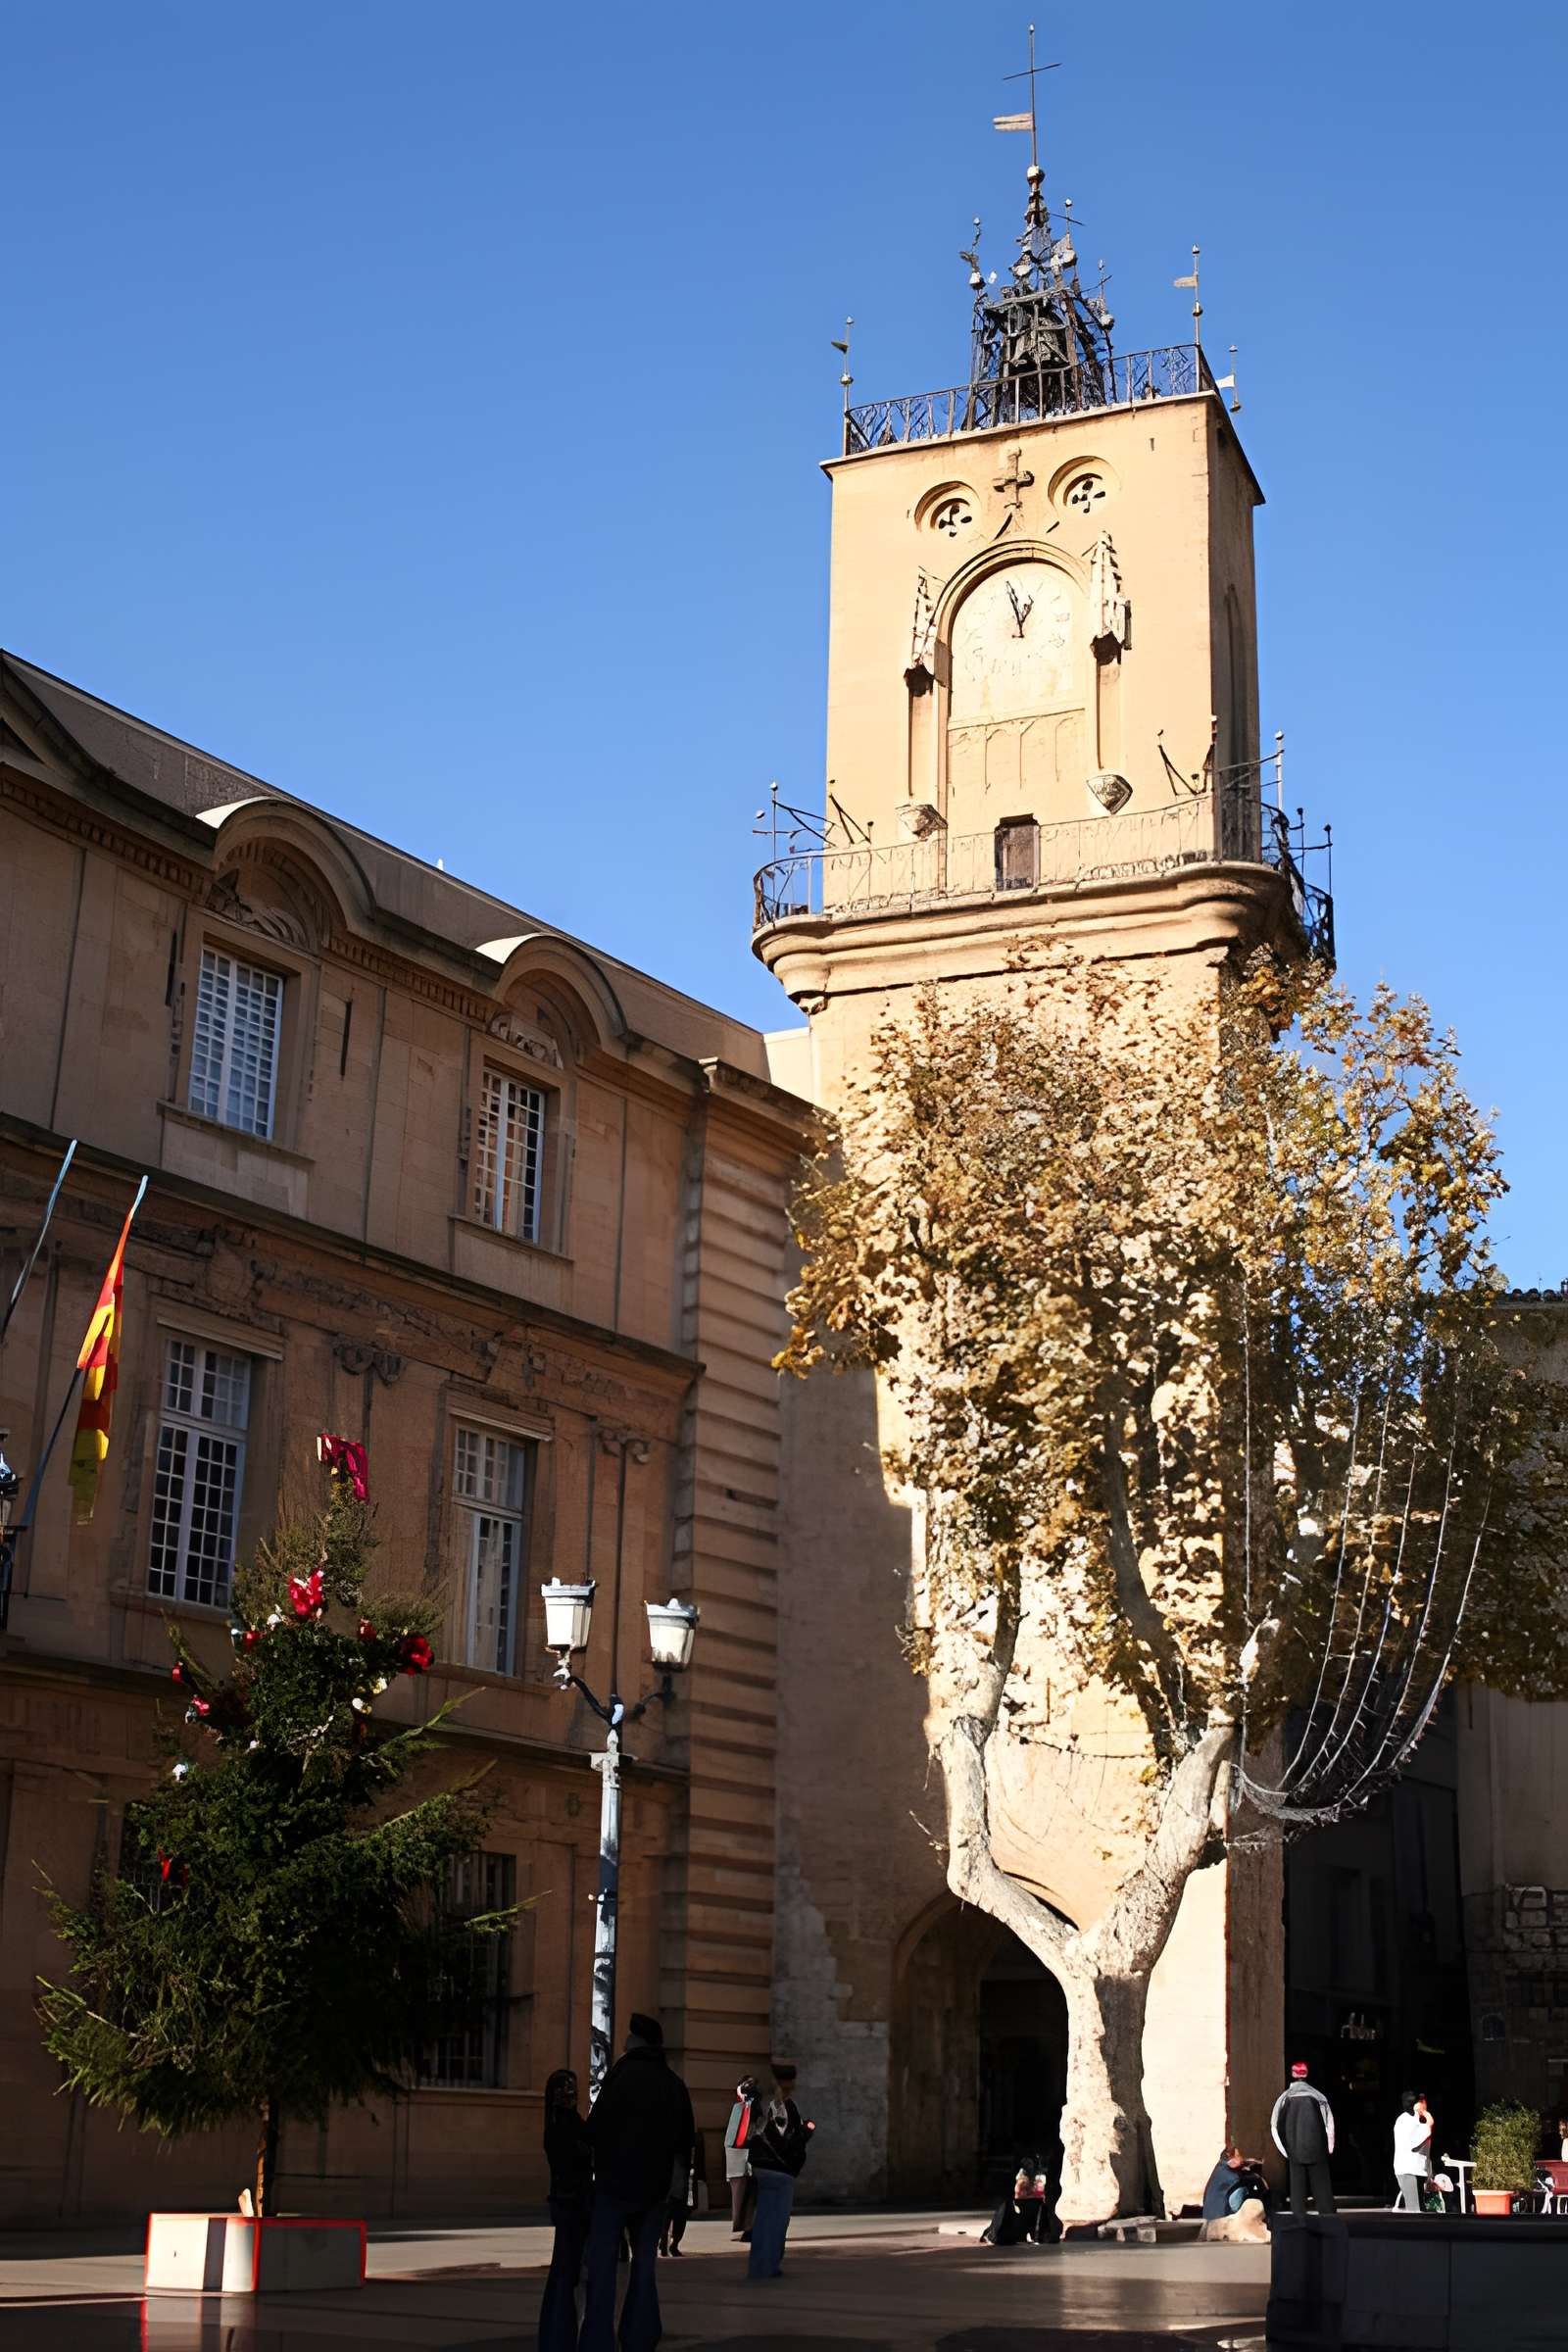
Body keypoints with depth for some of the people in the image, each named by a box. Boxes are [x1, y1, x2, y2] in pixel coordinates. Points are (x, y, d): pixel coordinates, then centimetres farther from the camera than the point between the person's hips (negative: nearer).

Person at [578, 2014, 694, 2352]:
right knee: (644, 2264, 13)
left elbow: (595, 2130, -11)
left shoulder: (622, 2075, -10)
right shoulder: (675, 2084, 8)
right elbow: (686, 2139, 10)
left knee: (602, 2266, -2)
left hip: (615, 2182, -5)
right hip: (654, 2186, 5)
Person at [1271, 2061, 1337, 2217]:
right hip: (1317, 2150, 0)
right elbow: (1329, 2124, -4)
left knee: (1297, 2187, 5)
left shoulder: (1285, 2097, -1)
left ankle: (1299, 2219, 1)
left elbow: (1275, 2125, 0)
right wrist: (1328, 2149, 7)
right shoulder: (1317, 2096, -3)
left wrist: (1286, 2150, 9)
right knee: (1321, 2186, 7)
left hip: (1295, 2151, 0)